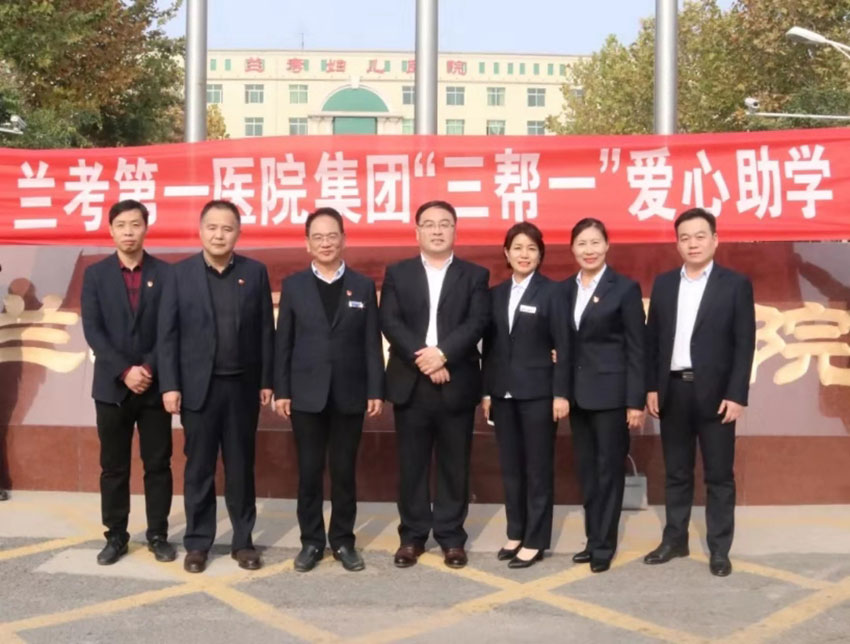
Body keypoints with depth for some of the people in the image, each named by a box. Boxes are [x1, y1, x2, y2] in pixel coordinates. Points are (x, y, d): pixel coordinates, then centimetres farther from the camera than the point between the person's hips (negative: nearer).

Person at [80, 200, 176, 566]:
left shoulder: (165, 274, 2)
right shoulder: (95, 274, 3)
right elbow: (93, 330, -4)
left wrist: (149, 368, -14)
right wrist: (125, 371, -14)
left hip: (154, 385, 0)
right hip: (112, 386, 1)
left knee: (158, 464, 5)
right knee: (113, 467, 7)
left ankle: (158, 535, 15)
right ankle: (116, 536, 17)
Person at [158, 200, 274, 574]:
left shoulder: (255, 272, 4)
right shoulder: (180, 273, 0)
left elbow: (266, 330, 4)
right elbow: (167, 334, -2)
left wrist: (268, 380, 0)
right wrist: (170, 385, -8)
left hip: (243, 386, 1)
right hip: (198, 386, -1)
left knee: (241, 467, 9)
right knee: (199, 468, 6)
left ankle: (243, 541, 19)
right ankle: (197, 543, 17)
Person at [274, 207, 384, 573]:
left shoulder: (362, 286, 6)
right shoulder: (293, 285, 5)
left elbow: (372, 343, 3)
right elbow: (283, 342, 3)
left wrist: (376, 390, -3)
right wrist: (281, 391, -2)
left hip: (349, 394, 0)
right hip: (307, 394, 0)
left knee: (344, 471, 7)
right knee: (309, 471, 6)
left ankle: (343, 541, 19)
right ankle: (311, 541, 17)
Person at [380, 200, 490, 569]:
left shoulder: (475, 275, 8)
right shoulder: (397, 274, 9)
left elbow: (477, 323, -6)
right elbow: (389, 322, -3)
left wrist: (442, 353, -19)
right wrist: (422, 359, -15)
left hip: (457, 384, 0)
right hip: (410, 383, 1)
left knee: (454, 465, 5)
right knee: (411, 465, 6)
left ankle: (451, 536, 16)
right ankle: (412, 535, 17)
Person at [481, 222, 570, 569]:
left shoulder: (551, 292, -4)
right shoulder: (496, 293, 10)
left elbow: (563, 346, -7)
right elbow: (489, 347, 10)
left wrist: (561, 393, -12)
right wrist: (486, 390, 6)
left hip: (538, 392, -4)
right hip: (504, 393, 5)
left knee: (538, 468, 3)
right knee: (510, 467, 10)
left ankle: (536, 540, 10)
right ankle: (515, 533, 22)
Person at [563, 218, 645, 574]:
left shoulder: (625, 288, -5)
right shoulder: (566, 289, 9)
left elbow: (636, 349, -8)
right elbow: (565, 342, 11)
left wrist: (635, 401, -12)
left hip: (611, 392, -5)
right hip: (578, 393, 5)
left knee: (609, 469, 2)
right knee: (586, 470, 10)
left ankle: (605, 545, 11)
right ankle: (593, 539, 20)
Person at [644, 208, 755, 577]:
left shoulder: (736, 284, -2)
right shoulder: (664, 284, 9)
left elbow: (744, 344, -6)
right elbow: (652, 339, 9)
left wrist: (737, 395, -12)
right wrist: (651, 387, 2)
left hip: (715, 393, -3)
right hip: (673, 390, 3)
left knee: (719, 475, 4)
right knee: (676, 473, 12)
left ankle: (719, 549, 14)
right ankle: (675, 539, 23)